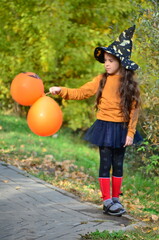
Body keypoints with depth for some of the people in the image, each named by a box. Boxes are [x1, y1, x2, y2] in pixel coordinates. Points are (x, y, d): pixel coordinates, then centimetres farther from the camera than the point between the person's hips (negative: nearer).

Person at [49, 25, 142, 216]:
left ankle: (116, 199, 20)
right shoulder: (102, 80, -1)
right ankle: (107, 201, 7)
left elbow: (134, 110, -4)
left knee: (118, 164, 8)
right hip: (104, 127, 0)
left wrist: (130, 133, -7)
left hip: (121, 129, 0)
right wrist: (61, 91, -12)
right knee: (105, 164, 0)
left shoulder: (130, 83, -4)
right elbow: (80, 93, 1)